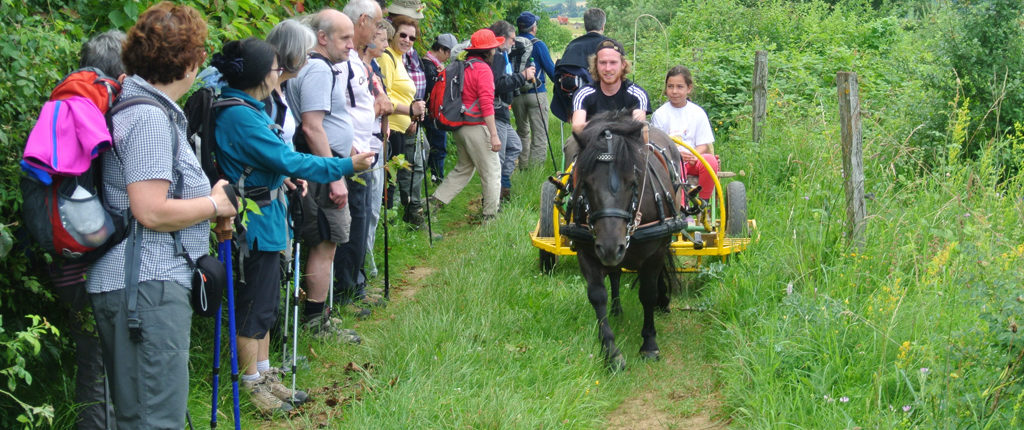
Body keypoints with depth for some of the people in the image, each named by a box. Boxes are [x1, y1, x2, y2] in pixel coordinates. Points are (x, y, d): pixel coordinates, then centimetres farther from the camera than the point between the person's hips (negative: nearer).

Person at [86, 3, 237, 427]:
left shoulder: (135, 105, 16)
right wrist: (215, 205, -7)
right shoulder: (150, 118, -16)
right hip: (147, 285, -11)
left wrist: (209, 203, 15)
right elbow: (151, 212, -22)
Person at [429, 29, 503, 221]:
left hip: (459, 126, 8)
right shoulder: (482, 69, -14)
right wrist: (494, 135, -20)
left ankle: (436, 200, 13)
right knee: (492, 172, 3)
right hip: (476, 128, -8)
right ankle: (490, 215, 6)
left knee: (463, 169, 21)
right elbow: (486, 104, -20)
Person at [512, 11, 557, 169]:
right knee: (540, 134, -1)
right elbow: (551, 69, -5)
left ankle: (523, 165, 22)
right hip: (536, 94, -5)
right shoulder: (538, 45, -10)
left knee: (522, 132, 20)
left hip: (516, 95, 5)